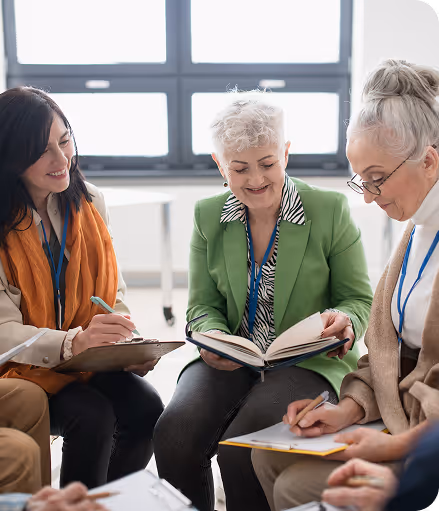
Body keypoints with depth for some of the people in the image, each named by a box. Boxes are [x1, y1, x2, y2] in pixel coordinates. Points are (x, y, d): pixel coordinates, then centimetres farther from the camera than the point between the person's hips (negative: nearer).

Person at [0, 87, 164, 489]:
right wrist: (74, 342, -38)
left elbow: (113, 294, 7)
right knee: (93, 416, -28)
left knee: (145, 407, -20)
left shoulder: (90, 203, 2)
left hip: (92, 361, 4)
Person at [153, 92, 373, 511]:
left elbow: (359, 299, 4)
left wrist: (343, 320, -20)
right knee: (174, 432, -25)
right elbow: (202, 305, 9)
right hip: (231, 362, 3)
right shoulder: (208, 216, 7)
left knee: (241, 447, -29)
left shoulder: (331, 210, -2)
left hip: (311, 362, -3)